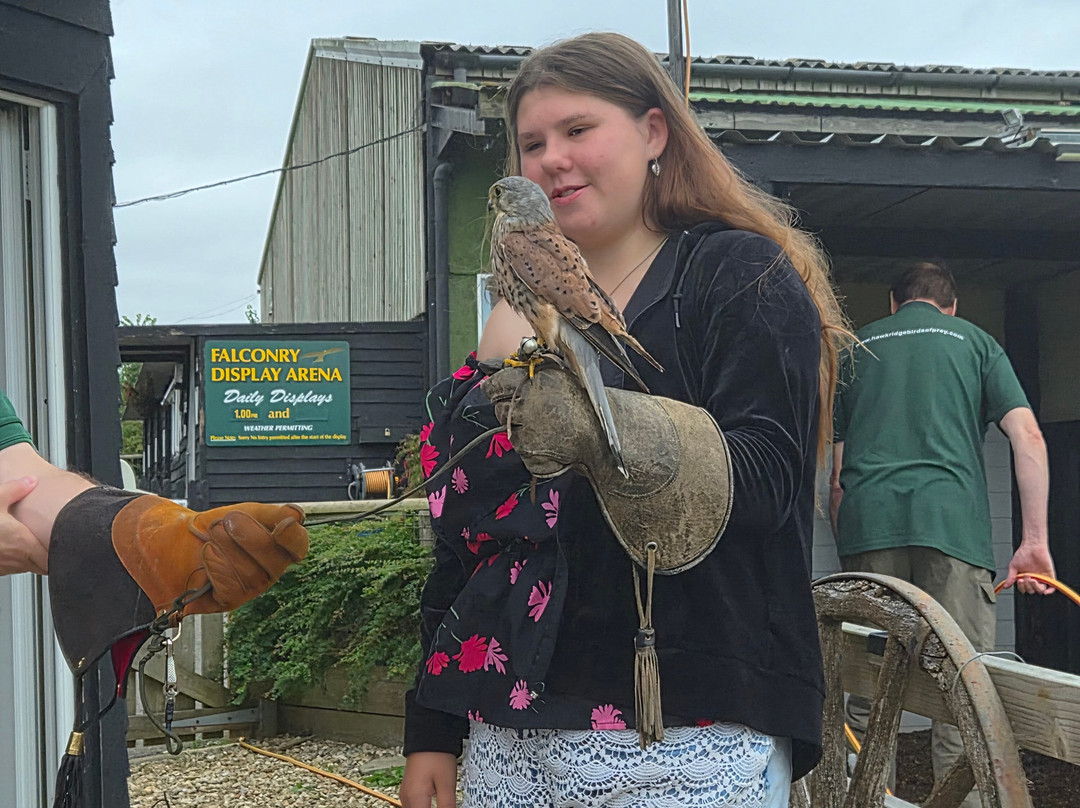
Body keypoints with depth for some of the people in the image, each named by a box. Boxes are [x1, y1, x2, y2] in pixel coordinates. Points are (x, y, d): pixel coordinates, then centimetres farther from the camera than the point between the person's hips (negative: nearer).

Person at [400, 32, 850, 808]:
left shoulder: (740, 274, -3)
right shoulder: (523, 315, 15)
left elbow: (767, 480, -17)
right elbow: (463, 535, 15)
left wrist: (604, 425, -35)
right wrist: (432, 732, 14)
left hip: (683, 735, -6)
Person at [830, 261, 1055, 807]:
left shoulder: (856, 348, 23)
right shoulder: (974, 340, 18)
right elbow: (1027, 435, 4)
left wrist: (845, 554, 23)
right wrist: (1035, 540, 3)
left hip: (866, 524, 2)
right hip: (953, 523, -2)